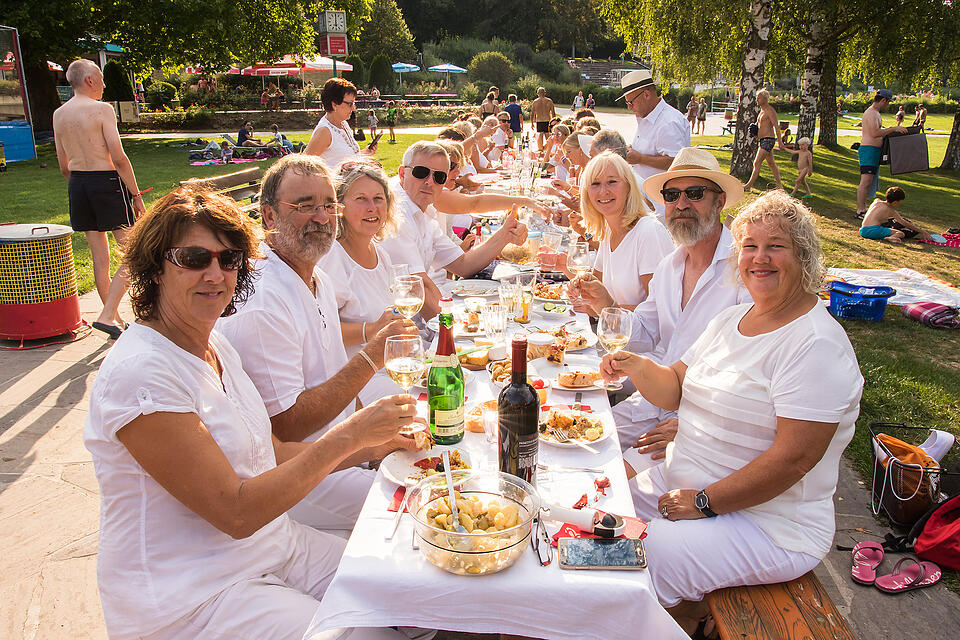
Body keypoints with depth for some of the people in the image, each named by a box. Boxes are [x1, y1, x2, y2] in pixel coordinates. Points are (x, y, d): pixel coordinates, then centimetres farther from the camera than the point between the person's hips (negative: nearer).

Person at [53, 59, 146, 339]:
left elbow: (64, 165, 13)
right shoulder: (101, 109, -9)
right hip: (106, 180, -7)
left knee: (100, 257, 12)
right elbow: (119, 157, -15)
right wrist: (136, 195, -11)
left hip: (77, 183, 7)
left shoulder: (58, 114, 10)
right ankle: (107, 315, -11)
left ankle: (115, 318, 20)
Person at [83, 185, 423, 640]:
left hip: (274, 545, 8)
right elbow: (236, 512, -23)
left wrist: (375, 444, -2)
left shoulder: (214, 345, 4)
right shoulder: (139, 372, -22)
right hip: (188, 598, -7)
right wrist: (348, 436, -25)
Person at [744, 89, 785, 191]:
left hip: (768, 140, -11)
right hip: (763, 140, 11)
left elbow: (776, 126, -17)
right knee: (771, 163, 16)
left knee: (757, 163, -13)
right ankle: (779, 185, 24)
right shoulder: (762, 111, 17)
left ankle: (749, 185, -13)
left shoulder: (770, 110, -11)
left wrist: (780, 141, -22)